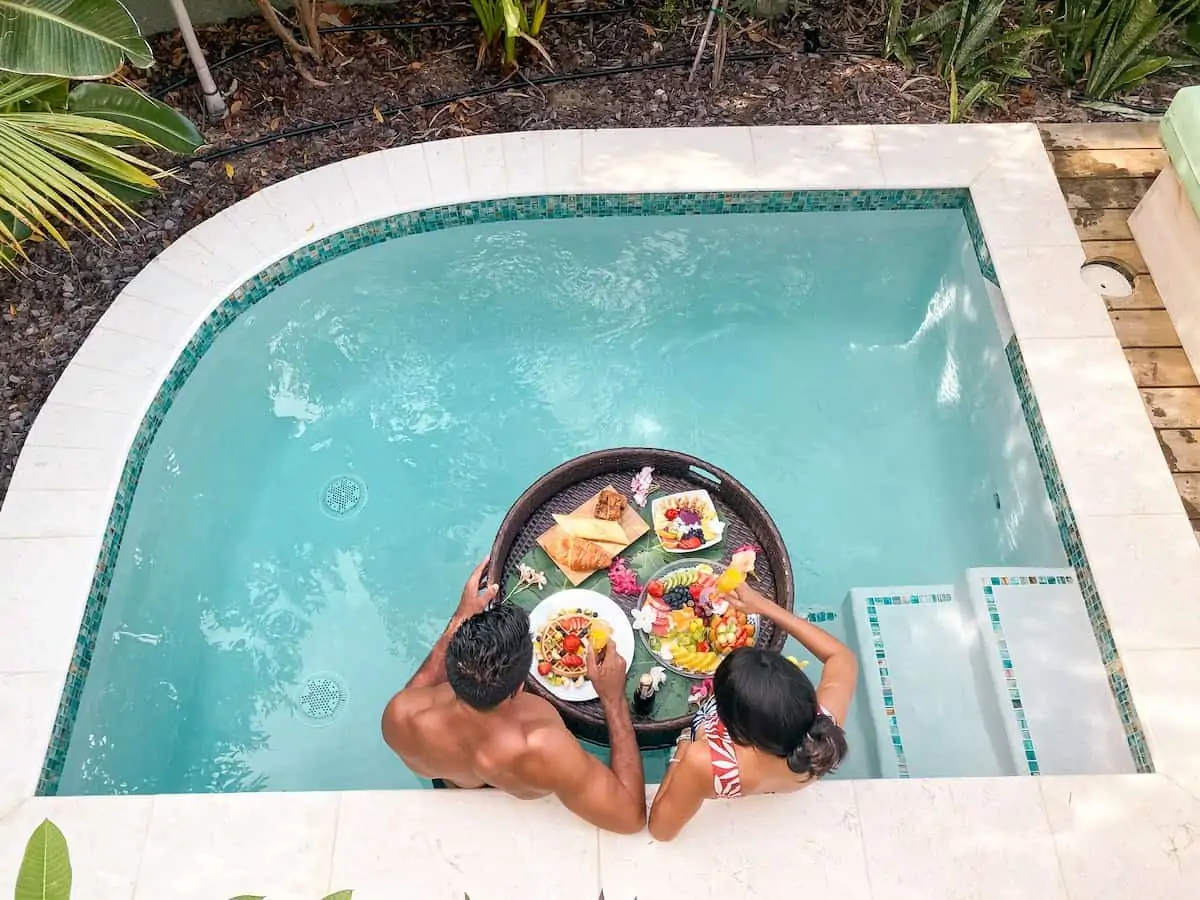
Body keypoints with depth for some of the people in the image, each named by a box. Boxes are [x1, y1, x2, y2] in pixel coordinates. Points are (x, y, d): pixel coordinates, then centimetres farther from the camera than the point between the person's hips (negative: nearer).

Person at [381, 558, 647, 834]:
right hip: (530, 814, -2)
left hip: (453, 791, 2)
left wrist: (459, 620, -12)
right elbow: (632, 816, -37)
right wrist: (613, 698, -33)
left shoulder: (400, 716, -40)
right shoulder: (542, 751, -52)